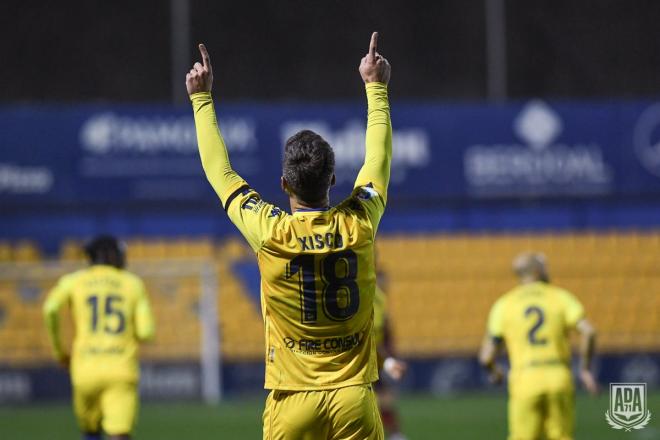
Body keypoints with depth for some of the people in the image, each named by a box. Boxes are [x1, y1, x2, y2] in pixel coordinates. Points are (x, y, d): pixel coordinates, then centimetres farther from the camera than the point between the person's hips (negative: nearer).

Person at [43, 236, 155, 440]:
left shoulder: (73, 281, 10)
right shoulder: (133, 283, 11)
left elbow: (50, 308, -10)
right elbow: (146, 331, 3)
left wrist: (58, 350, 4)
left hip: (86, 370, 1)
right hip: (122, 370, -1)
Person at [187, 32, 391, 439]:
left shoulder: (270, 232, -6)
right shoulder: (359, 226, -1)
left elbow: (219, 170, 8)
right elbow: (379, 158, 17)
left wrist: (201, 98, 19)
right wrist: (376, 87, 30)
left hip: (293, 402, -2)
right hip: (354, 399, 2)